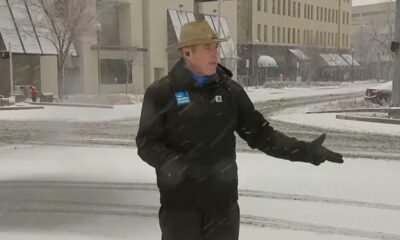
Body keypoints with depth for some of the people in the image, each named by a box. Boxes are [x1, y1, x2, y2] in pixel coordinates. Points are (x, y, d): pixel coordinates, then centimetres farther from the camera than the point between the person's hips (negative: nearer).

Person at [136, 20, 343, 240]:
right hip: (180, 202, -3)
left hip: (222, 200, 4)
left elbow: (259, 133, 4)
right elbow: (147, 142, -7)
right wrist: (172, 163, -27)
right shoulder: (161, 92, -6)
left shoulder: (230, 90, 4)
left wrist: (304, 150, -5)